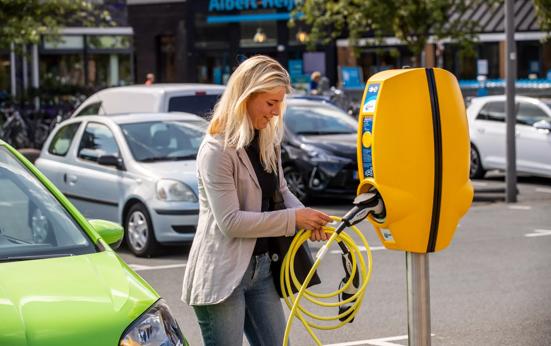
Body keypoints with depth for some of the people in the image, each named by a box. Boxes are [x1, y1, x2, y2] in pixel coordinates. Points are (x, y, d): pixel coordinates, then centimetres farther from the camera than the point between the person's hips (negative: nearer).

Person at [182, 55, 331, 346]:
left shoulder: (268, 141, 8)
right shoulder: (217, 150, -17)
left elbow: (280, 190, 18)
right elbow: (230, 221, -21)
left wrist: (306, 216, -4)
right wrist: (293, 218, -19)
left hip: (261, 267, 8)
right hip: (222, 275, -8)